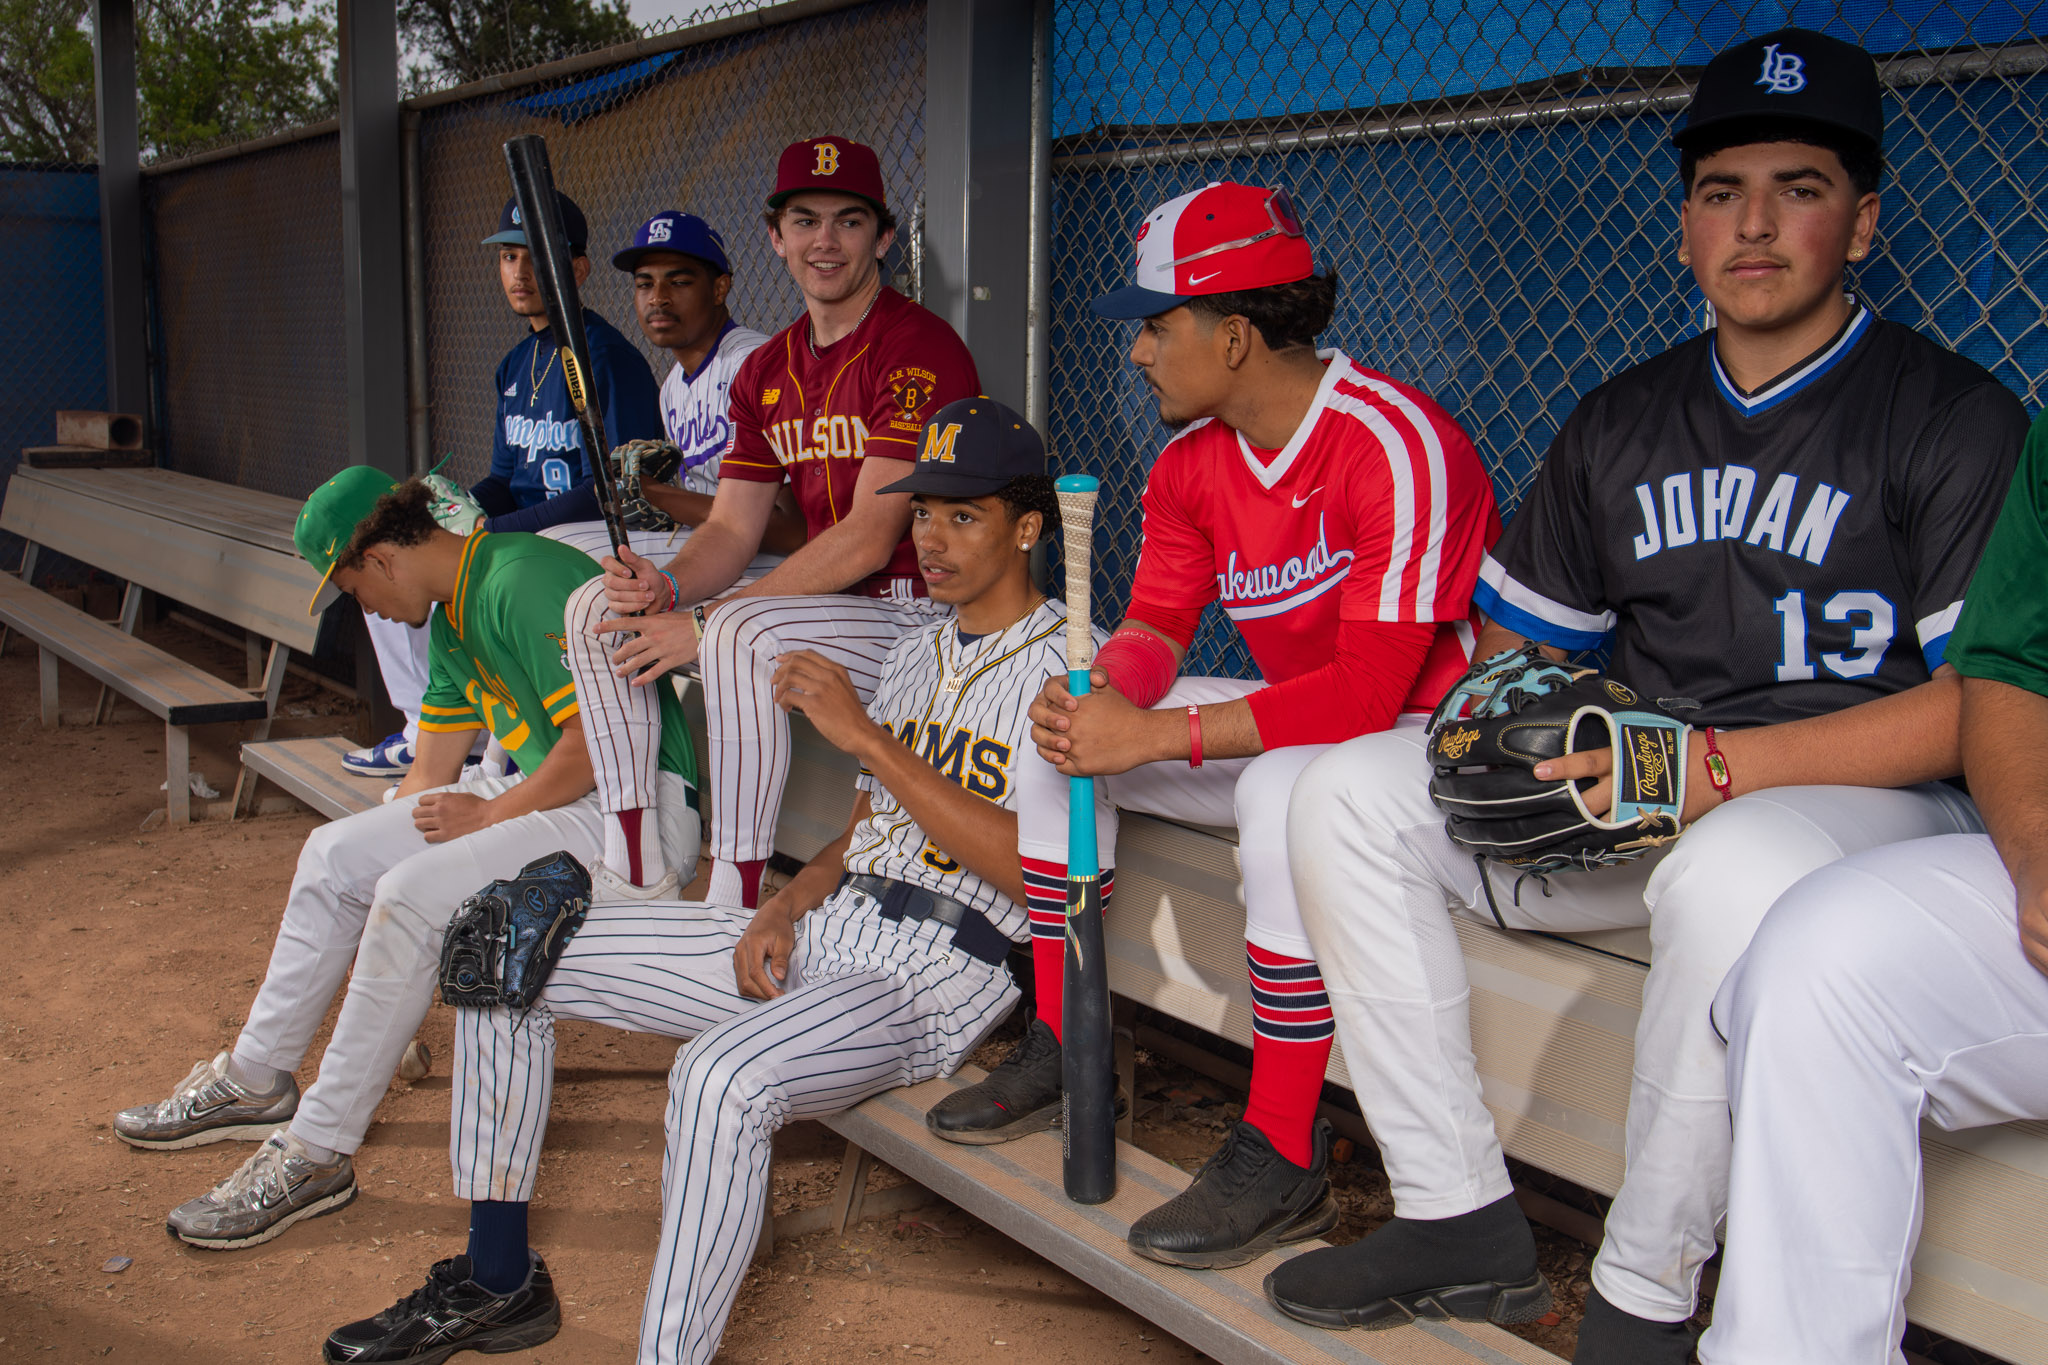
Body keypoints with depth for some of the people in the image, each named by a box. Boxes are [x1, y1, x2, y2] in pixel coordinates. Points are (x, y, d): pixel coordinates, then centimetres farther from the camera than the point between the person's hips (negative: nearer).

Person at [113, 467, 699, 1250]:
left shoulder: (525, 583, -18)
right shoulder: (453, 617, 14)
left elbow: (598, 745, -23)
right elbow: (429, 779, 21)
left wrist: (488, 816, -12)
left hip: (630, 813, -10)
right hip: (544, 795, 10)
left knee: (414, 897, -25)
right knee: (336, 854, 6)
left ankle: (316, 1155, -11)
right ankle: (256, 1080, 21)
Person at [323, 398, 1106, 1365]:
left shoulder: (1066, 666, -8)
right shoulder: (915, 652, 19)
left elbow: (1035, 869, -22)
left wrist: (867, 738, -21)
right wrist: (784, 906, 2)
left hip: (938, 980, -9)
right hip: (814, 938, 9)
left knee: (720, 1076, -40)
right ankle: (496, 1281, 12)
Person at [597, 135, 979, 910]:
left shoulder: (920, 350, -14)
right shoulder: (766, 370, 13)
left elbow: (868, 540, -21)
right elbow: (732, 528, 8)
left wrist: (706, 624, -22)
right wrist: (669, 586, -17)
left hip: (923, 618, -8)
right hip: (828, 606, 8)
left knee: (741, 632, -33)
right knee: (612, 617, -1)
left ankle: (733, 899, -27)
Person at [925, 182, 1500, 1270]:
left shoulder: (1395, 444, -26)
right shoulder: (1191, 462, 1)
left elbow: (1370, 689, -32)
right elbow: (1155, 626, 4)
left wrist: (1151, 738, -32)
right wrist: (1104, 695, -22)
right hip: (1289, 721, 9)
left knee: (1286, 789, -38)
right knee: (1060, 726, 0)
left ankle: (1284, 1159, -24)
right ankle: (1060, 1047, 7)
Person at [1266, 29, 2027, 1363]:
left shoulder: (1958, 417, -6)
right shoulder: (1623, 421, 14)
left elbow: (1982, 703, -14)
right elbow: (1520, 634, 19)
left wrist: (1716, 765, -24)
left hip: (1868, 795, -6)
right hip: (1645, 786, 6)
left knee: (1730, 877, -41)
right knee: (1348, 793, -7)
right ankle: (1459, 1217, -6)